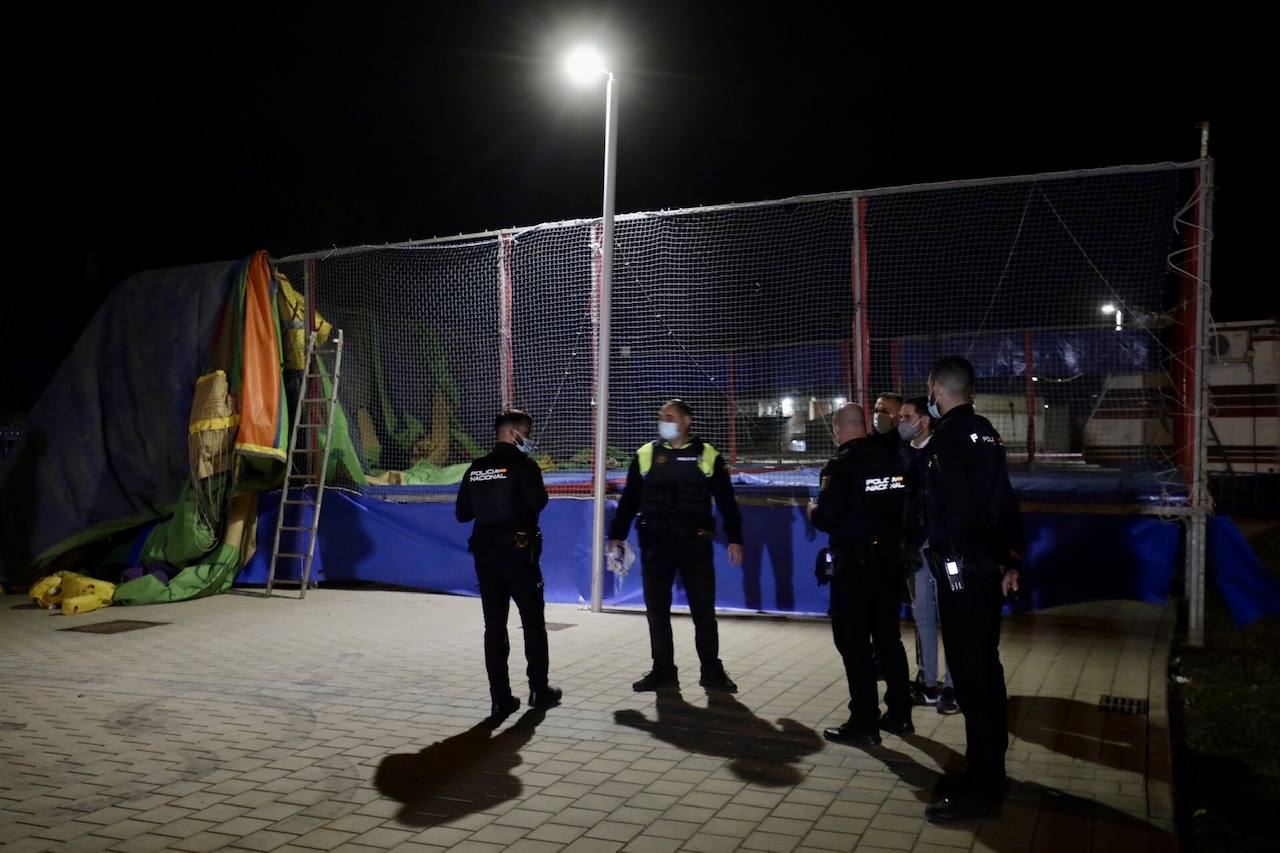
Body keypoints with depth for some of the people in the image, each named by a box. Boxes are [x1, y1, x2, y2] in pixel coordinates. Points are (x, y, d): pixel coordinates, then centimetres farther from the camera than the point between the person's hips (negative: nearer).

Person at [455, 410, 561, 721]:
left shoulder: (475, 469, 8)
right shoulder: (523, 465, -10)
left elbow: (462, 513, 9)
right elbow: (537, 502, -23)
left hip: (485, 553, 5)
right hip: (517, 551, -5)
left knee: (494, 626, 7)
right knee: (533, 622, 10)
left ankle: (501, 699, 7)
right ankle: (539, 690, 18)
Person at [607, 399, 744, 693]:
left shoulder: (708, 456, 2)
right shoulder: (645, 455, 6)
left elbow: (726, 501, 4)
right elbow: (629, 499, 8)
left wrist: (734, 538, 0)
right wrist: (617, 535, 4)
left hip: (694, 543, -1)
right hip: (655, 544, 2)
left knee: (703, 609, 4)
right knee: (656, 610, 6)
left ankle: (712, 671, 17)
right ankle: (663, 671, 18)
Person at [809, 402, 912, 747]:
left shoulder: (842, 464, -15)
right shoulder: (893, 459, 1)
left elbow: (826, 519, -18)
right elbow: (907, 507, 4)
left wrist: (813, 510, 3)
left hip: (853, 564, -6)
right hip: (890, 560, 6)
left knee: (854, 644, 4)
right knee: (889, 638, 17)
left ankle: (864, 724, 8)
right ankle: (899, 715, 26)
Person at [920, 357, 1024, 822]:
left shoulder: (948, 438, -14)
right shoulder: (985, 433, 12)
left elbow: (955, 509, -21)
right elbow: (1005, 503, 13)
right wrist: (1009, 561, 15)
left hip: (960, 571, -9)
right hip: (989, 569, 9)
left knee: (970, 677, -3)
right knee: (985, 671, 16)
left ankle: (980, 790, 4)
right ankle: (988, 772, 29)